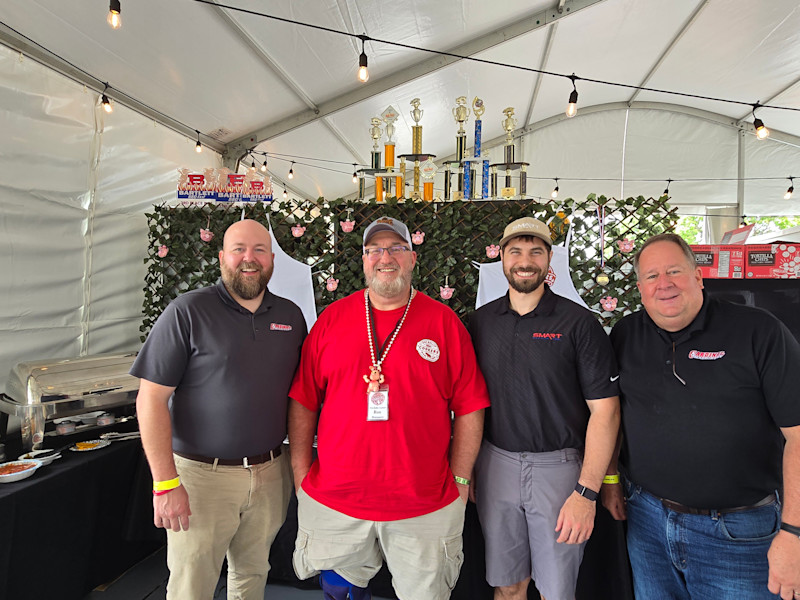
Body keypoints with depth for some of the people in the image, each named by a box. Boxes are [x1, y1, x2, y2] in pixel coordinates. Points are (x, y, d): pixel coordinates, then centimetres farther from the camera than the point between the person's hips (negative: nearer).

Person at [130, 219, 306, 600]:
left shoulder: (291, 316, 4)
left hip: (271, 473, 4)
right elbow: (151, 398, -11)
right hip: (202, 475, -3)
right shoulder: (188, 311, -9)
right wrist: (165, 483, -14)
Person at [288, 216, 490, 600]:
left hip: (425, 506, -1)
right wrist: (301, 469, 1)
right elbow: (303, 401, 3)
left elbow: (469, 408, -2)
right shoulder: (332, 318, 0)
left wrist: (460, 479, -2)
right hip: (333, 500, 2)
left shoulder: (444, 321, -4)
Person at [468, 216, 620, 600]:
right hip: (495, 464, 3)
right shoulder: (480, 321, 2)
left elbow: (604, 410, -10)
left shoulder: (579, 323, -8)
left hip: (559, 467, -2)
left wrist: (587, 492, -14)